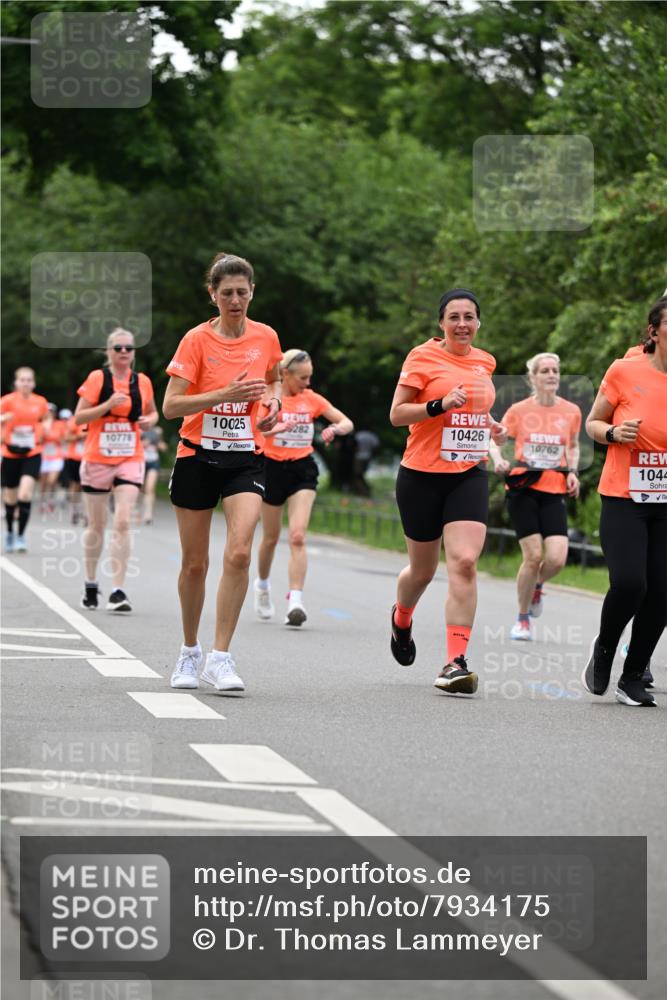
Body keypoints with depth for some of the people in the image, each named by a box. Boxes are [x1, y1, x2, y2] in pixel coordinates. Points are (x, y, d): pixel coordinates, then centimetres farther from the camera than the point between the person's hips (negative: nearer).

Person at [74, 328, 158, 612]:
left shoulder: (142, 382, 5)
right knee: (96, 526, 9)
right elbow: (78, 417, -7)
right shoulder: (97, 378, -4)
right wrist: (108, 405, -20)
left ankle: (118, 591, -15)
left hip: (130, 460, 1)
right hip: (97, 459, -1)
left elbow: (152, 412, 21)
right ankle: (90, 584, 27)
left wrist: (149, 421, -2)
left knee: (122, 522, -14)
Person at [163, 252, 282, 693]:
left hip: (245, 458, 1)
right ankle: (190, 653, 27)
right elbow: (171, 406, -11)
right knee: (195, 563, 6)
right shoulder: (197, 340, -6)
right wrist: (225, 394, -22)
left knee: (239, 553, -19)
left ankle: (221, 657, -13)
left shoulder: (266, 337, 3)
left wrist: (272, 399, 2)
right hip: (197, 457, -1)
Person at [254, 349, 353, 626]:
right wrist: (275, 428, -37)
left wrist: (335, 429, -15)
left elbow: (347, 422, 8)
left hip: (303, 470, 1)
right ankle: (262, 585, 39)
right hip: (273, 468, -1)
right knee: (271, 538, 12)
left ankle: (295, 601, -22)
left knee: (297, 536, -14)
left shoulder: (312, 399, 4)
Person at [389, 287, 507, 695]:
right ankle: (402, 619, 46)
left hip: (469, 475, 3)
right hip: (423, 476, -3)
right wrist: (440, 405, -21)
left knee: (465, 561, -17)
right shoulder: (423, 357, -6)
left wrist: (490, 426, 10)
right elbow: (397, 414, -8)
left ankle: (456, 662, -18)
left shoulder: (485, 362, 11)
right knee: (423, 570, 10)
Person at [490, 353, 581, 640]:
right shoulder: (519, 410, -2)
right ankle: (522, 618, 11)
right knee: (533, 555, -10)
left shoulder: (571, 412, 4)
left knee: (557, 559, -12)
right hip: (523, 488, -2)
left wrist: (572, 471, 4)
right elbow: (495, 440, 7)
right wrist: (499, 461, -14)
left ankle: (536, 585, 26)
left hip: (554, 491, 2)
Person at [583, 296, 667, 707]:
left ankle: (633, 678, 14)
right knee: (629, 583, -18)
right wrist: (614, 433, -14)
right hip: (623, 500, -3)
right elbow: (592, 423, 7)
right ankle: (604, 649, 13)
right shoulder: (624, 372, -5)